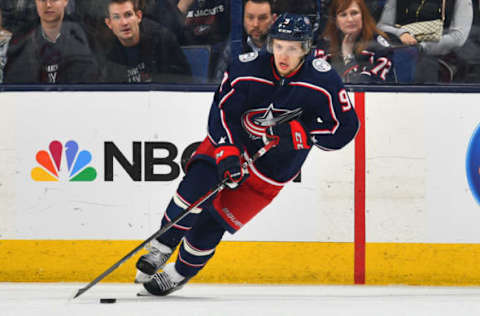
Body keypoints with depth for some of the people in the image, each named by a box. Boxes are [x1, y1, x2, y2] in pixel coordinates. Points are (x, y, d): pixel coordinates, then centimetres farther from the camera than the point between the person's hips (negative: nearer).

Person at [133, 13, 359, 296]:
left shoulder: (323, 81, -20)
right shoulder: (247, 69, -19)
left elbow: (346, 127, -17)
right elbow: (222, 111, -16)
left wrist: (299, 133, -28)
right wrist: (227, 153, -32)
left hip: (272, 167, -1)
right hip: (231, 142, 1)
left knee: (214, 219, -6)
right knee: (196, 188, -25)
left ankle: (181, 272, 17)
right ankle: (160, 249, -5)